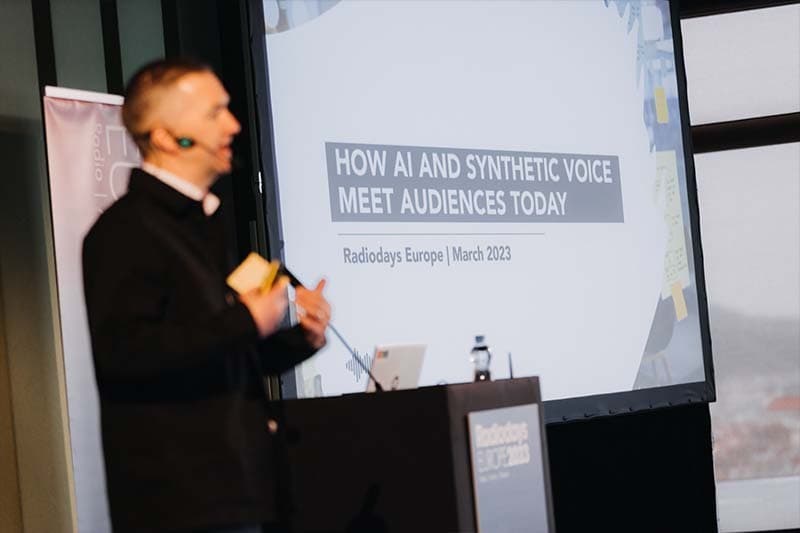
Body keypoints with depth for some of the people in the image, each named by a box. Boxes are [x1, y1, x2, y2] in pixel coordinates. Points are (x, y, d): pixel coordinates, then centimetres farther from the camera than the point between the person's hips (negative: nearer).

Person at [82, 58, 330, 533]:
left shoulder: (203, 224, 19)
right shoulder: (126, 230, -10)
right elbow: (123, 352, -24)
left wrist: (300, 338, 8)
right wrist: (246, 322, -19)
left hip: (233, 490, 9)